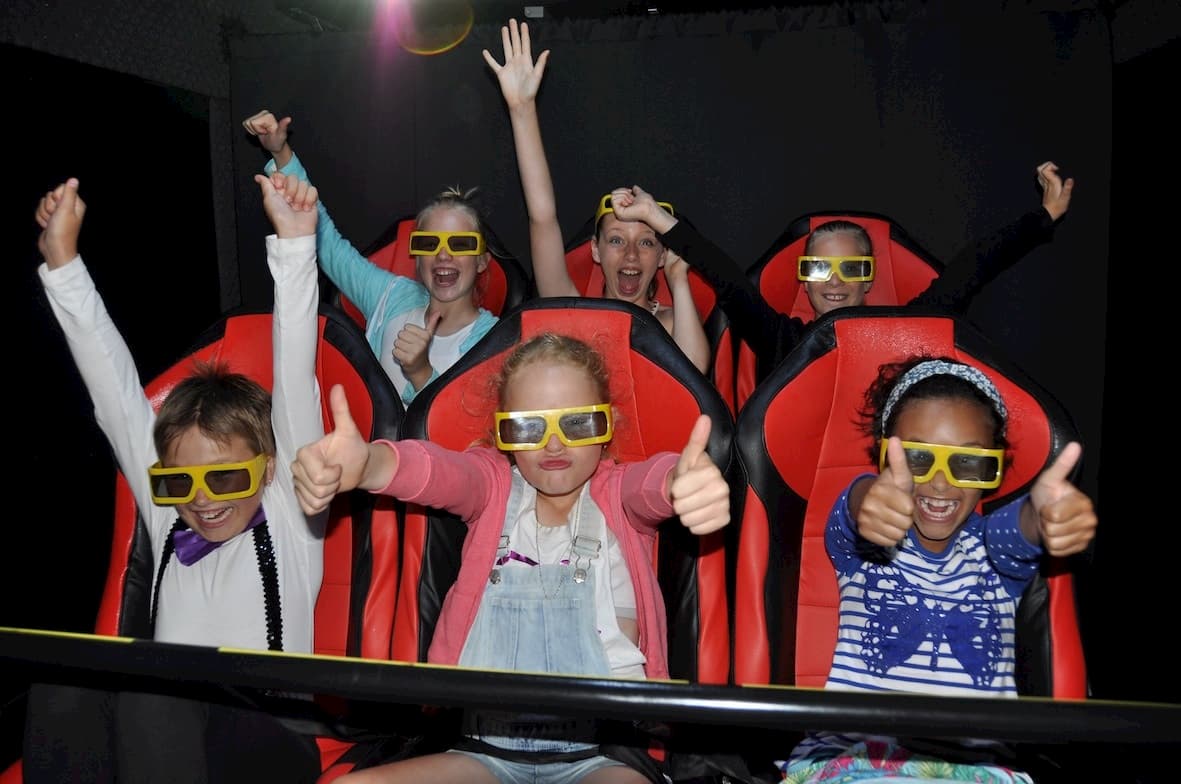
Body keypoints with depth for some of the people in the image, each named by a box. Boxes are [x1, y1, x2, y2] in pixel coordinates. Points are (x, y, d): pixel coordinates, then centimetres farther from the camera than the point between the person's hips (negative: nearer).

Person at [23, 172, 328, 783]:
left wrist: (294, 246, -13)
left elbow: (295, 382, -7)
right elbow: (114, 388, 12)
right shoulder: (165, 515, 13)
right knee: (65, 680, -26)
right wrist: (62, 262, 12)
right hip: (155, 727, 4)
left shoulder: (289, 510, 2)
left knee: (153, 693, -33)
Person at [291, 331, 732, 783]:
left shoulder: (619, 494, 5)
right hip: (485, 748, 2)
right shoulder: (493, 487, 8)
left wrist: (688, 480, -46)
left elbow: (656, 480, -19)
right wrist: (362, 464, -40)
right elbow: (435, 470, -15)